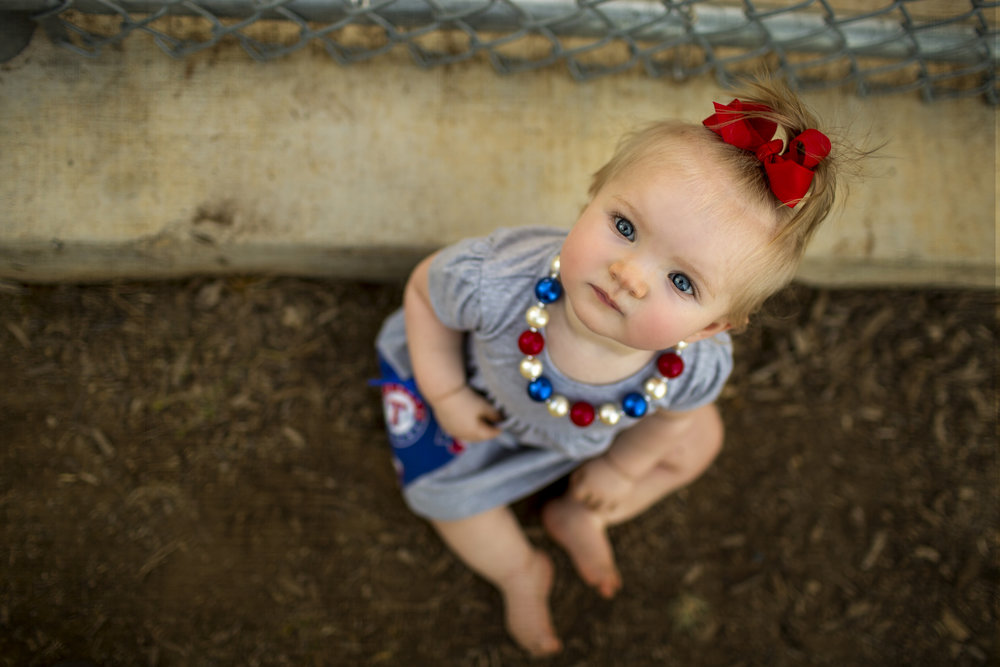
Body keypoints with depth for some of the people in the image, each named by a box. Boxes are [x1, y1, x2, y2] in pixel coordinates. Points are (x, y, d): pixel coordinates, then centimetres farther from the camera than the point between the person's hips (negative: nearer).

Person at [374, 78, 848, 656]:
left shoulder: (700, 368, -39)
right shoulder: (493, 284, -50)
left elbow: (673, 411, -12)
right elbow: (424, 288, -23)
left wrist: (623, 467, 5)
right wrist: (446, 395, -20)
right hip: (481, 390, -2)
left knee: (697, 441, 7)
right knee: (445, 492, 2)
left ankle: (578, 520, 34)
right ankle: (521, 571, 37)